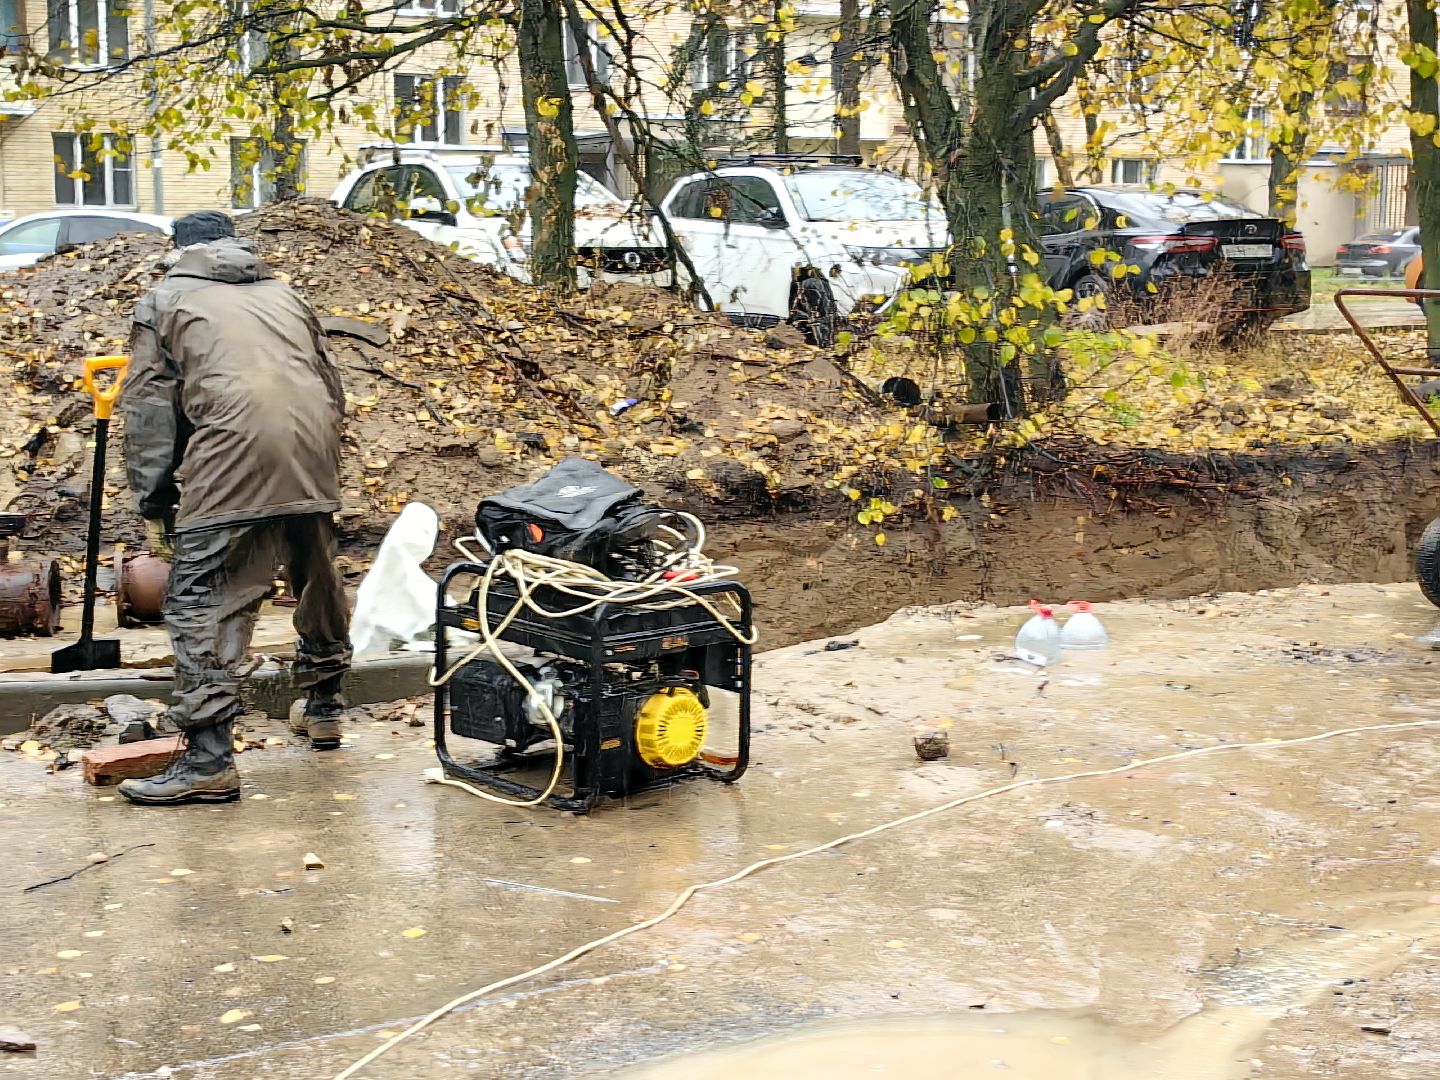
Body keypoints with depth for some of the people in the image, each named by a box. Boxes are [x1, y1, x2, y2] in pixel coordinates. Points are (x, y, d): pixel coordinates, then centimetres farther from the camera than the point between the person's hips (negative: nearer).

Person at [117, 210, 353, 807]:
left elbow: (147, 409, 9)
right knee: (318, 584, 23)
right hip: (314, 459, 5)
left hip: (230, 456, -5)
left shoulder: (166, 299, 17)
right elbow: (332, 389, 26)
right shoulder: (284, 295, 29)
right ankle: (323, 707, 39)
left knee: (203, 603, -5)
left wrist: (154, 505, 10)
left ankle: (209, 760, -12)